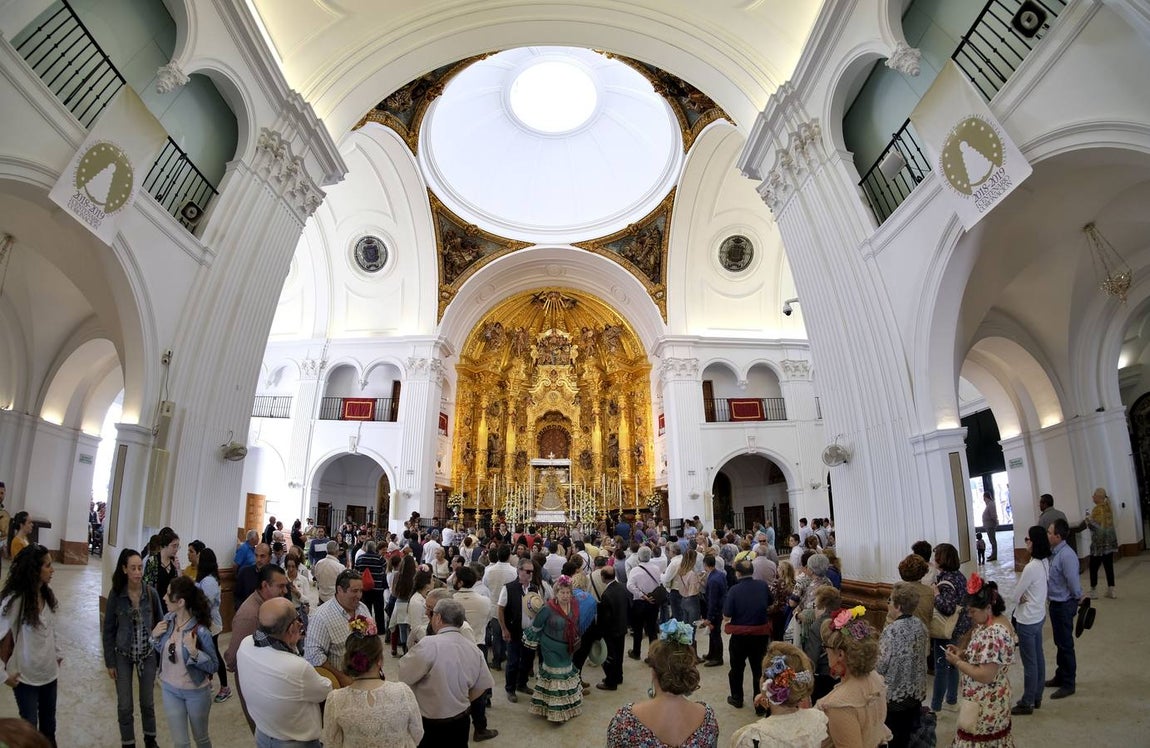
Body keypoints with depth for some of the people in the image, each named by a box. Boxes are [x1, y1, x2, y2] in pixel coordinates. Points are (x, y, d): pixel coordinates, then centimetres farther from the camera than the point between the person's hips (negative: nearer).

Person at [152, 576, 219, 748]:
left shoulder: (200, 631, -27)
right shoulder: (168, 619, -10)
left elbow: (214, 666, -21)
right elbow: (162, 650, 9)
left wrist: (194, 652, -36)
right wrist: (155, 635, -11)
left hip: (196, 692, -5)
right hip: (170, 689, 5)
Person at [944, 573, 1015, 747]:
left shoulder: (994, 634, -29)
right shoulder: (988, 624, 1)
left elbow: (986, 676, -28)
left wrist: (957, 662, -19)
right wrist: (963, 653, 0)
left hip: (985, 703, -9)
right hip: (988, 699, 9)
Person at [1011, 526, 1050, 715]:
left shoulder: (1031, 567, -27)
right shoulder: (1045, 562, -1)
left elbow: (1016, 595, -17)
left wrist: (1020, 600, 2)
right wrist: (1024, 598, -4)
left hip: (1027, 621, -8)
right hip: (1039, 616, 8)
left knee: (1030, 663, 3)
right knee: (1038, 658, 18)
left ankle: (1027, 703, 15)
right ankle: (1037, 697, 31)